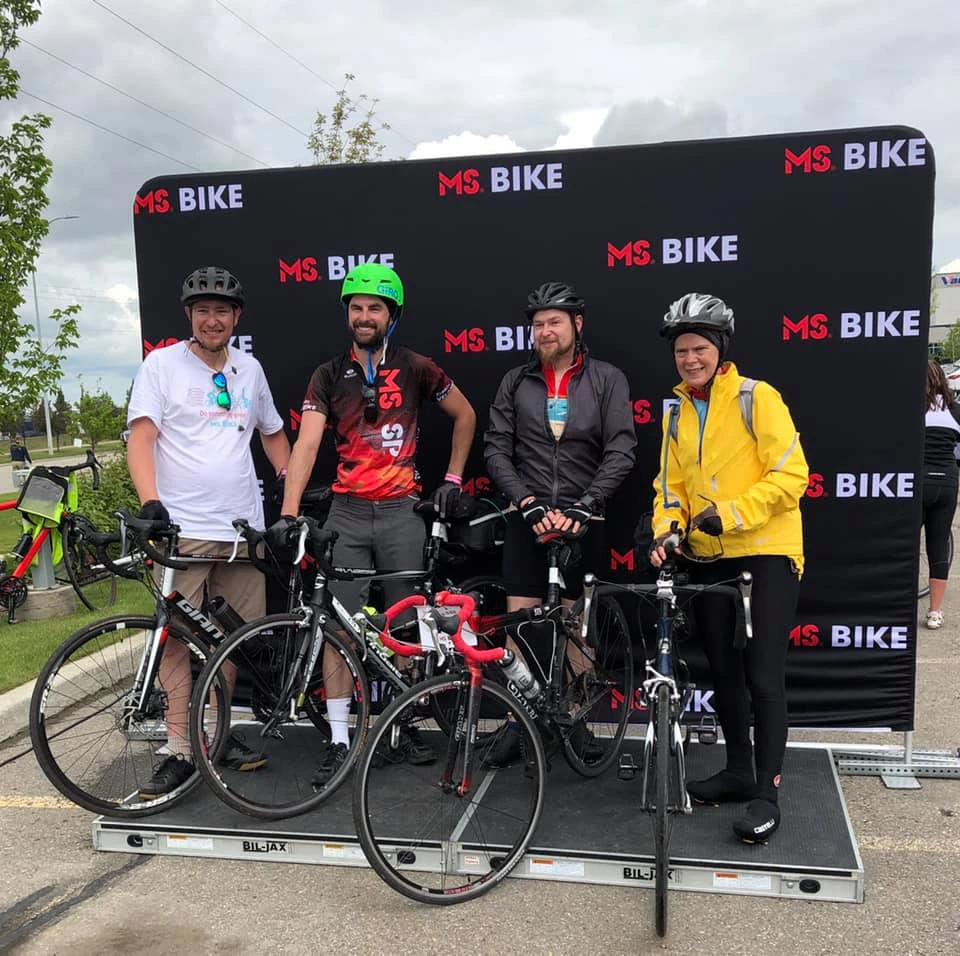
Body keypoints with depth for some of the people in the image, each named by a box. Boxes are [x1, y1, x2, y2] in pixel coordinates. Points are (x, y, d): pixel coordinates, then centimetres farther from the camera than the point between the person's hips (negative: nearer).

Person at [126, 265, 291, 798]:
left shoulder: (249, 369, 14)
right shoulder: (162, 364, 1)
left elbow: (272, 434, 25)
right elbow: (140, 437, -8)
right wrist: (150, 501, -23)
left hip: (242, 525, 5)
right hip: (182, 526, -4)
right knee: (177, 637, -3)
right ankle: (179, 751, 6)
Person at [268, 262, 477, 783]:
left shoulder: (415, 368, 0)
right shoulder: (329, 375, 1)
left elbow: (465, 416, 13)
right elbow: (306, 443, -10)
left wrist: (453, 478, 8)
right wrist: (287, 514, -20)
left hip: (401, 511, 0)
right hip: (346, 512, 1)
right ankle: (339, 738, 9)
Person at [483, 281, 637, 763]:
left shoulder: (607, 379, 1)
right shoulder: (515, 382, 6)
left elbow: (621, 449, -7)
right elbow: (496, 449, 0)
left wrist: (583, 507, -15)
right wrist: (529, 503, -13)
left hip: (582, 521, -1)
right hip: (526, 519, 1)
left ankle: (579, 721, 20)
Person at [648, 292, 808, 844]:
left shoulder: (758, 398, -9)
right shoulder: (678, 415, 10)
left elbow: (791, 475, -15)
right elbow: (673, 485, 12)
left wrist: (731, 513, -22)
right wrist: (666, 530, -5)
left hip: (766, 552, -6)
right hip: (709, 557, 6)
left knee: (764, 676, -6)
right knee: (725, 671, 14)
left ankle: (767, 793, 6)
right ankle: (739, 771, 29)